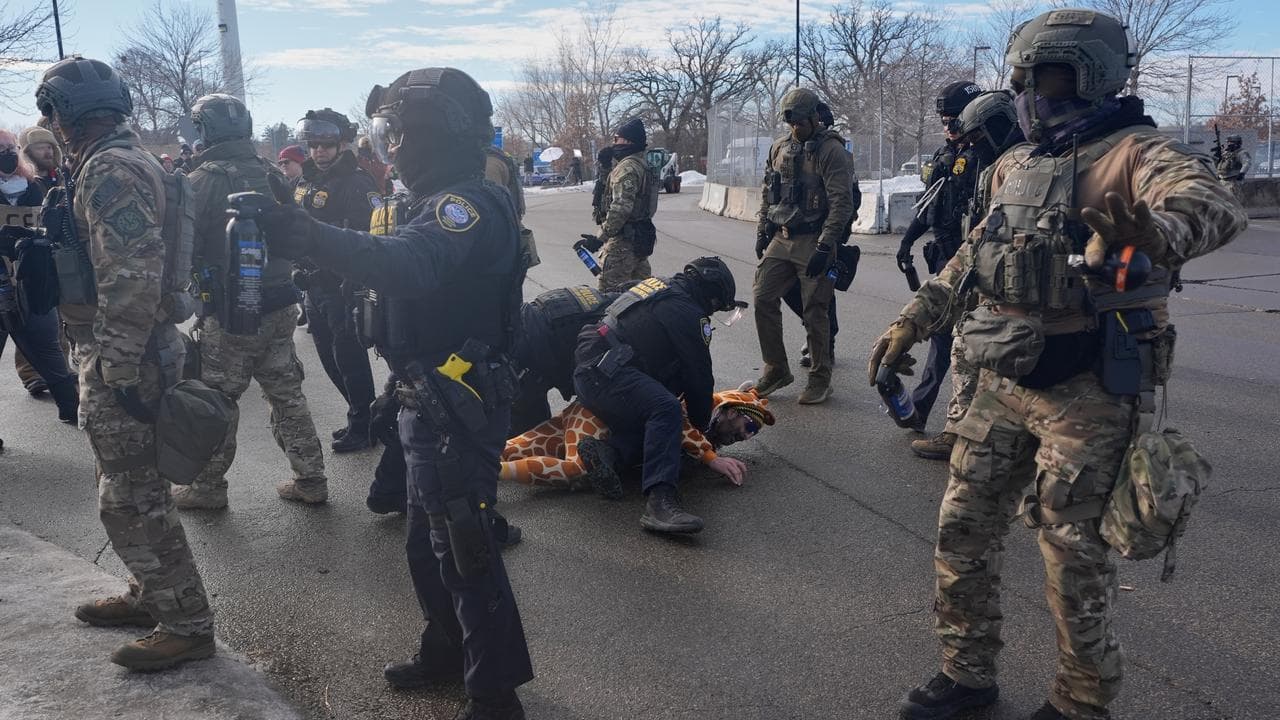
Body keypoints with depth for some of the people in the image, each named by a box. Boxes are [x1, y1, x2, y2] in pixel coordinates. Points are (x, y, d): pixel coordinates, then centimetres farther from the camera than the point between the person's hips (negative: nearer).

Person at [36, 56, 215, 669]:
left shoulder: (108, 169, -17)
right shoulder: (130, 159, 15)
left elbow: (132, 274, -27)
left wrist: (119, 365, -23)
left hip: (117, 361, -10)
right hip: (124, 355, 10)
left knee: (132, 497, -3)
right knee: (127, 487, 20)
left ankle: (187, 625, 5)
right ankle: (150, 594, 34)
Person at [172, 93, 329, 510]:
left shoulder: (202, 181, -14)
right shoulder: (271, 175, 4)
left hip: (229, 315, -5)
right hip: (280, 308, 6)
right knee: (287, 394, 15)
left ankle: (207, 487, 21)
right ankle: (310, 479, 21)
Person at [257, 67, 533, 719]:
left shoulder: (469, 204, -21)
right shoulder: (443, 202, 15)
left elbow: (410, 266, -41)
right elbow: (403, 269, 8)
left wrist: (310, 238, -51)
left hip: (459, 407, -10)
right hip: (433, 401, 10)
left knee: (462, 549, -1)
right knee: (427, 542, 22)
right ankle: (446, 651, 41)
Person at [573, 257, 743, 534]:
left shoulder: (654, 284, 24)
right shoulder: (689, 313, -5)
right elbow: (699, 375, 0)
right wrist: (701, 424, 15)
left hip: (585, 373, 10)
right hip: (605, 374, -10)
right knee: (666, 410, -27)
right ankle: (659, 501, -40)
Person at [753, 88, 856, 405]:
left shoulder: (832, 151, -11)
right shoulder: (780, 147, 11)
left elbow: (842, 203, -16)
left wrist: (824, 247, -21)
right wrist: (762, 231, 14)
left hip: (814, 243, -6)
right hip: (781, 239, 6)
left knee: (815, 312, 0)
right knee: (763, 299, 3)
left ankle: (820, 379, 14)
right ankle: (776, 369, 17)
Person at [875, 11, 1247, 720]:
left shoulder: (1134, 152, -11)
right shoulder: (1014, 164, 11)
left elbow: (1216, 207, -31)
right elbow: (973, 257, 23)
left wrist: (1151, 234, -53)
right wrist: (911, 322, 22)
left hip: (1088, 394, -7)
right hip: (1004, 383, 7)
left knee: (1074, 554, 3)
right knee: (962, 530, 11)